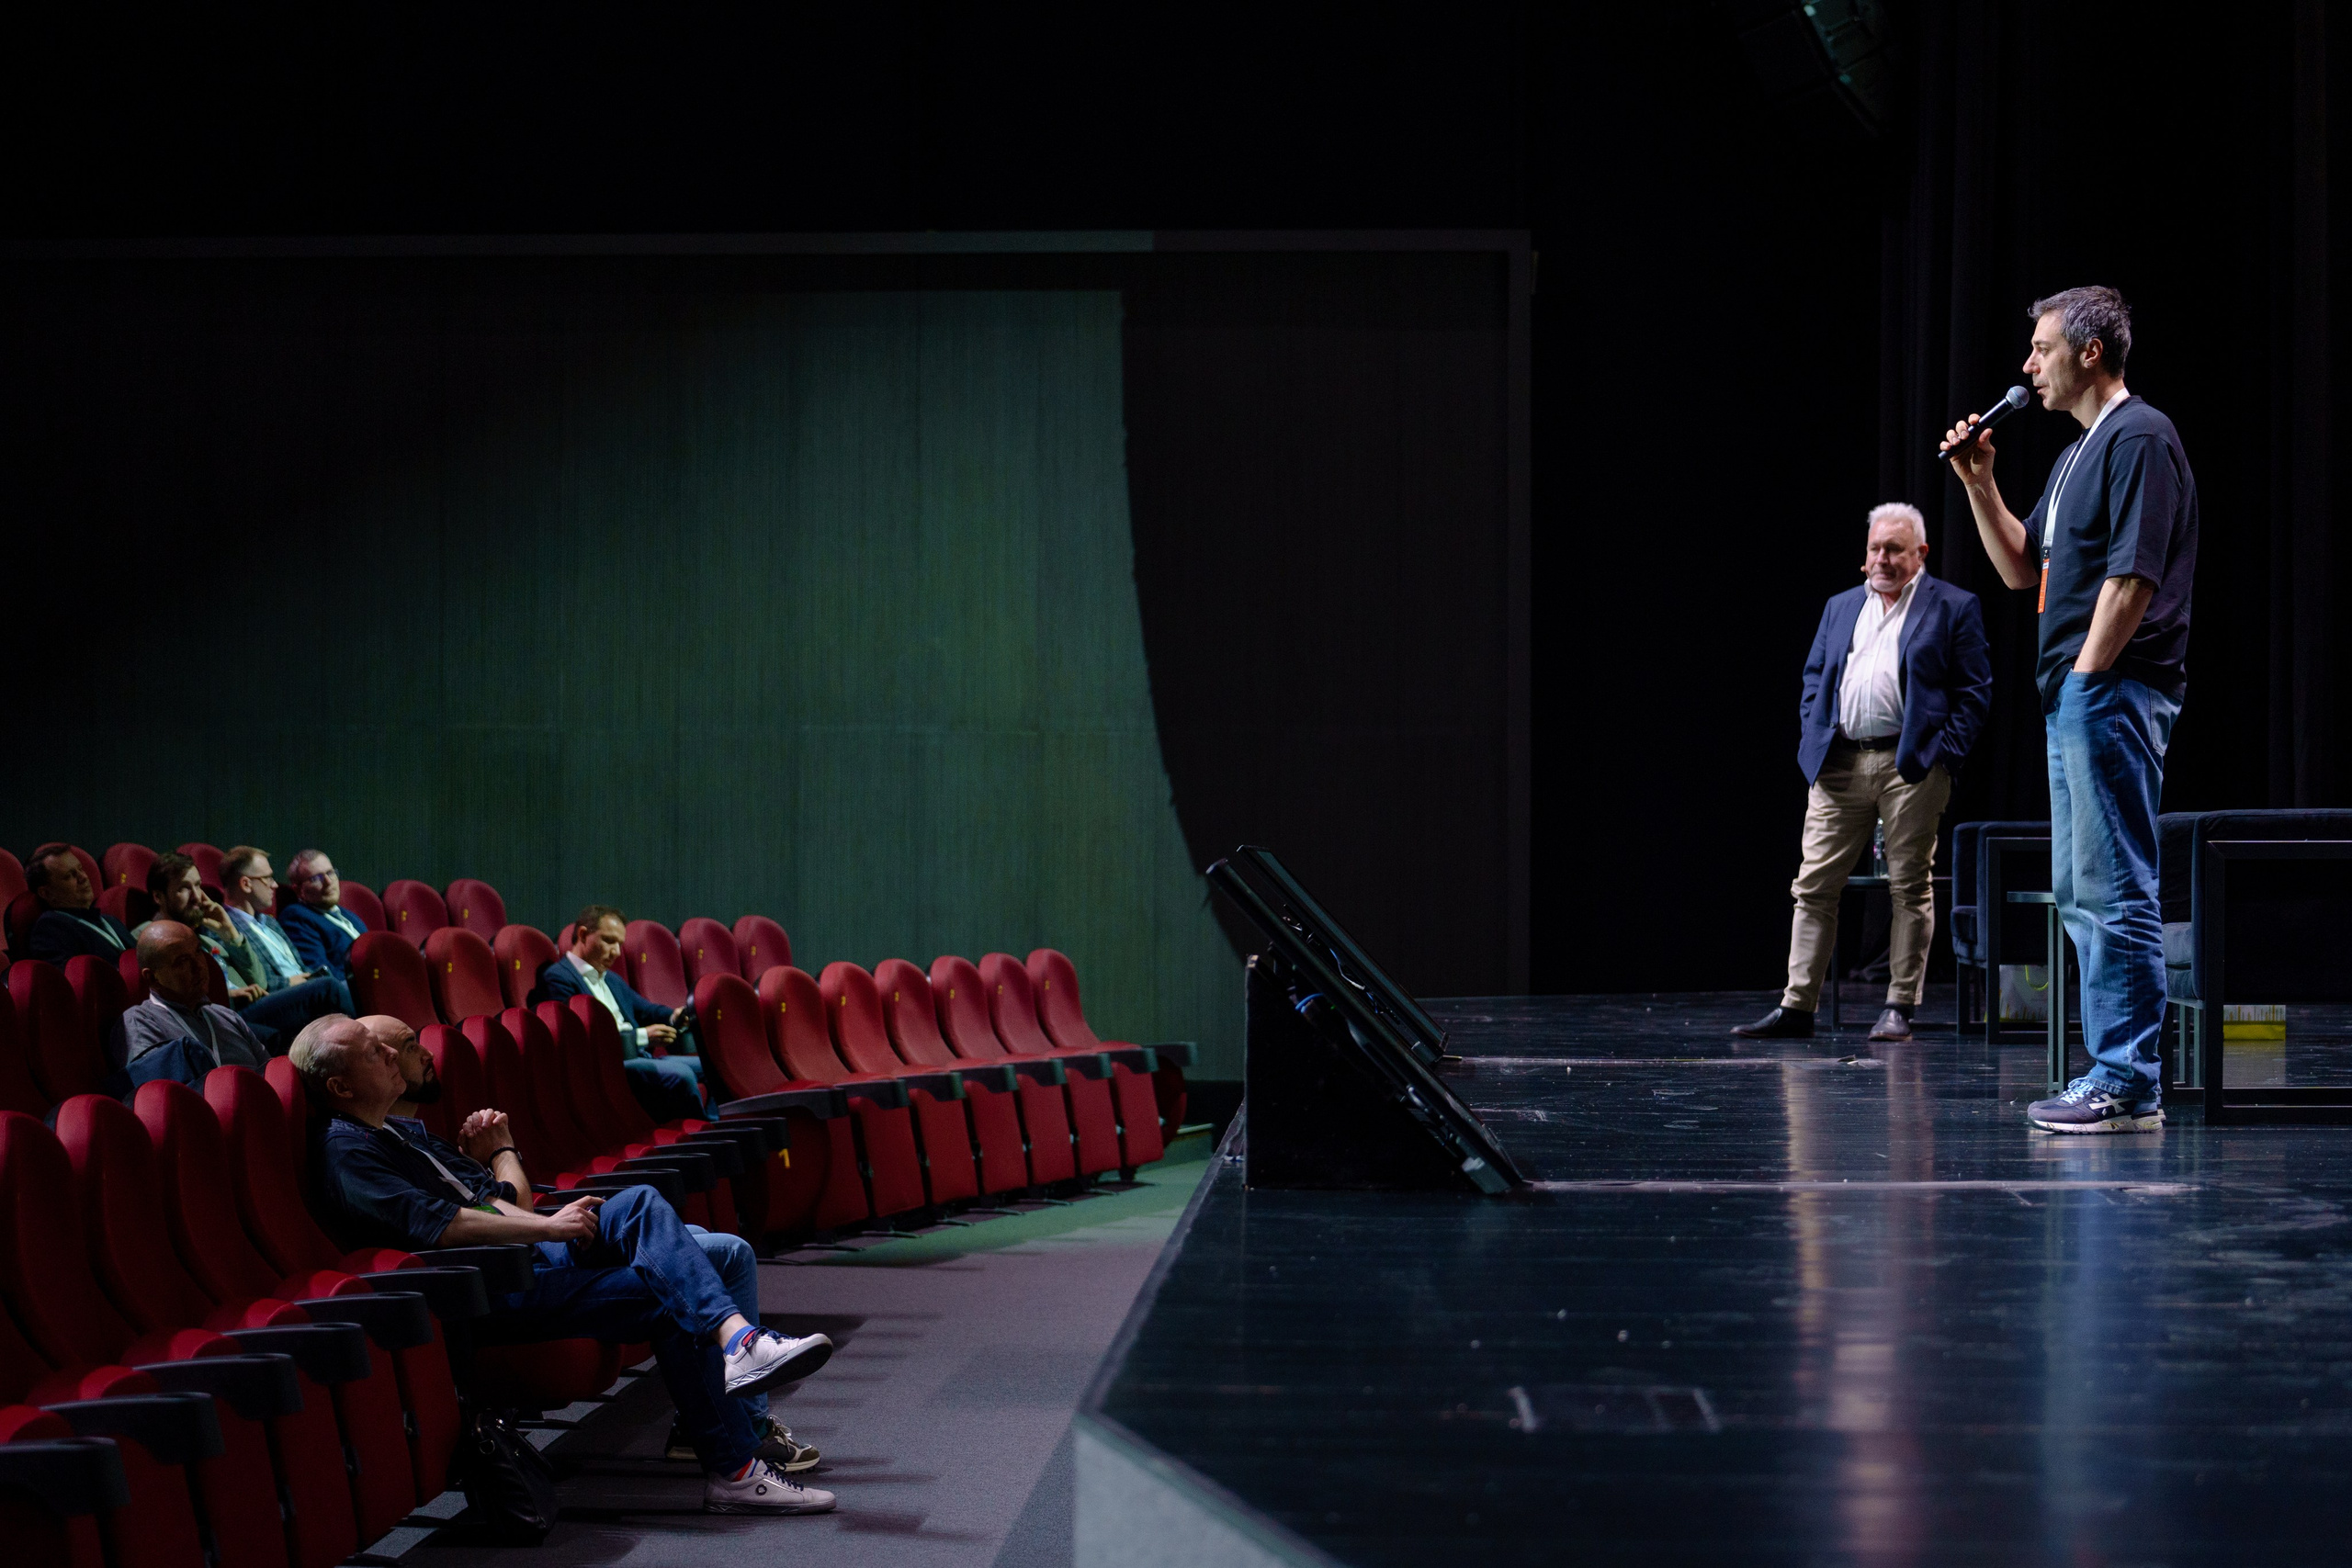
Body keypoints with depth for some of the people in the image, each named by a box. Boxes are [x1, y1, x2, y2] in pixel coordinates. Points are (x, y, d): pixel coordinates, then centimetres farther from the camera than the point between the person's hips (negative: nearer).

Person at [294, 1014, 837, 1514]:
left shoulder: (405, 1131, 23)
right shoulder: (343, 1151, -8)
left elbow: (508, 1197, 27)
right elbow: (435, 1224, -22)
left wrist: (500, 1151, 5)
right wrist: (547, 1227, -18)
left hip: (528, 1253, 9)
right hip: (487, 1296, -9)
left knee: (640, 1204, -16)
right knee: (668, 1300, -19)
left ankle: (736, 1337, -34)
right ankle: (735, 1470, -18)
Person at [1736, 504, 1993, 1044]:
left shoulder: (1953, 608, 4)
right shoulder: (1840, 608, 19)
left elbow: (1974, 691, 1)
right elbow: (1814, 682, 19)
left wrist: (1946, 755, -9)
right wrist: (1812, 745, 5)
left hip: (1912, 766, -4)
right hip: (1839, 765, 4)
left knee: (1911, 887, 1)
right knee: (1814, 885, 0)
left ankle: (1900, 1009, 7)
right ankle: (1796, 1008, 2)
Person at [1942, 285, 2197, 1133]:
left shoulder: (2140, 438, -11)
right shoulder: (2078, 453, 20)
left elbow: (2134, 577, -17)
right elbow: (2022, 569, 24)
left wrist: (2085, 677, -16)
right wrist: (1978, 483, 14)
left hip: (2114, 690, -11)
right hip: (2073, 698, 11)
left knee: (2116, 889, -10)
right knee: (2080, 892, 12)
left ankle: (2130, 1087, -10)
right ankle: (2113, 1071, 16)